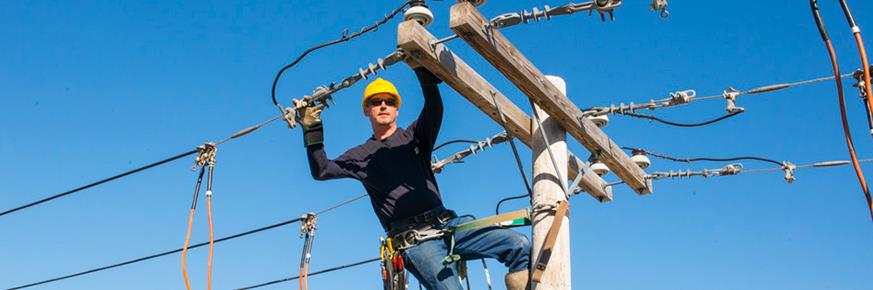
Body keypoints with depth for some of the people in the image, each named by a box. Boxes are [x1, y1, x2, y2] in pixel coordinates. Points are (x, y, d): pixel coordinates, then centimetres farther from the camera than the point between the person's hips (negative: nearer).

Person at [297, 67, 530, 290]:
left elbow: (434, 109, -3)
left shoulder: (413, 136, 16)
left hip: (448, 224, 3)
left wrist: (424, 71, -19)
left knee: (521, 245, -15)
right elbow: (321, 171, 5)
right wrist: (312, 130, -6)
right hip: (415, 240, -3)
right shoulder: (361, 156, 15)